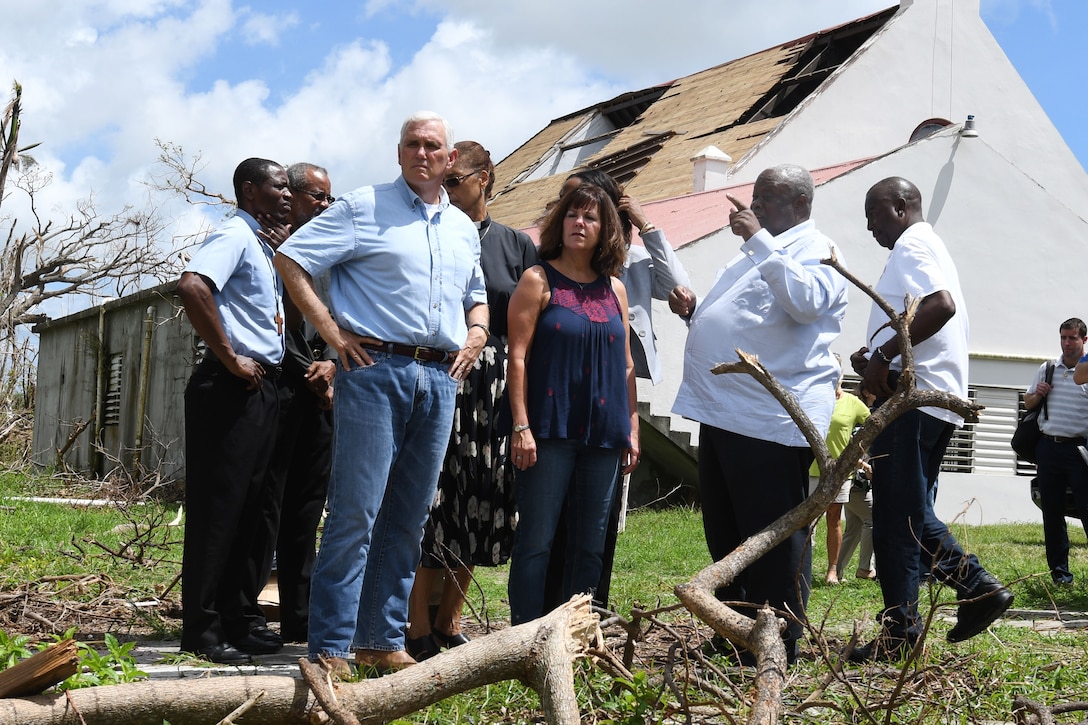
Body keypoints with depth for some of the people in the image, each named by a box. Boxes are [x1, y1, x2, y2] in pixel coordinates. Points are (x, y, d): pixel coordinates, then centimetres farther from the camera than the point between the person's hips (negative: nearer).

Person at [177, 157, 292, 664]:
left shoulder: (261, 246, 20)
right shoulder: (234, 236, -8)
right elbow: (192, 286, -27)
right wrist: (230, 358, -21)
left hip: (261, 388, 9)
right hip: (232, 389, -9)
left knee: (251, 507, 12)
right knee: (218, 505, -5)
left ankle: (241, 618, 20)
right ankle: (202, 628, 1)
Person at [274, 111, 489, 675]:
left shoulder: (463, 228, 19)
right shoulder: (363, 207, 1)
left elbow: (476, 296, 33)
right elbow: (290, 258, -3)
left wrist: (477, 332, 11)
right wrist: (330, 330, -9)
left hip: (440, 377, 6)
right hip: (375, 369, -6)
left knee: (408, 517, 8)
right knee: (356, 512, -7)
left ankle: (384, 641, 17)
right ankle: (331, 649, -1)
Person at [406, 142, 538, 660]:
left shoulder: (516, 245, 11)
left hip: (493, 386, 3)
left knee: (482, 502, 5)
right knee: (430, 498, -5)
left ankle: (449, 621, 19)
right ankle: (419, 628, 4)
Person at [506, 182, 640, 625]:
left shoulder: (614, 288, 14)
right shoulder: (538, 281, 0)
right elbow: (518, 357, -6)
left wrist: (632, 427, 13)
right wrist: (521, 427, -13)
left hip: (603, 434, 5)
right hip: (550, 430, -5)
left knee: (590, 544, 8)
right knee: (536, 539, -4)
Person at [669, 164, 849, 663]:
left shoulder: (815, 249, -4)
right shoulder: (758, 252, 25)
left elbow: (805, 301, -26)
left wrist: (759, 239, -21)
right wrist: (694, 312, 14)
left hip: (772, 419, -10)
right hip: (723, 412, 10)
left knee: (776, 538, -4)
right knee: (724, 534, 16)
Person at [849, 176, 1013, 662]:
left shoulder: (911, 244, -7)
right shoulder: (930, 248, 25)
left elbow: (941, 306, -25)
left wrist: (884, 354, -22)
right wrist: (875, 363, 13)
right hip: (938, 400, 10)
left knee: (896, 517, -7)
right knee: (911, 513, 17)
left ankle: (900, 629, -4)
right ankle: (978, 587, 12)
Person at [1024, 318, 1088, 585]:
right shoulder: (1047, 370, 13)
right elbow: (1028, 403, 23)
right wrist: (1038, 394, 1)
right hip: (1049, 448, 4)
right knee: (1052, 511, 7)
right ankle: (1059, 569, 16)